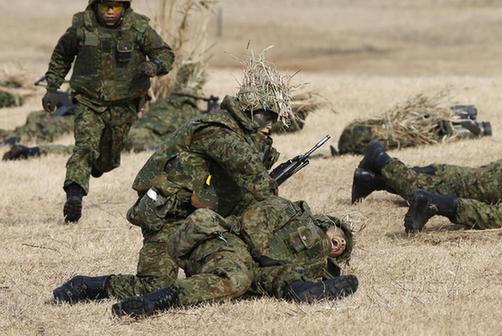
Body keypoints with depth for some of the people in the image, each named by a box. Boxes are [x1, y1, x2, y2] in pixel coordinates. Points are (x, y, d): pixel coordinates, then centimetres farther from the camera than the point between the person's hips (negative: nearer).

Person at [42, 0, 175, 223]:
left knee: (108, 159, 14)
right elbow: (61, 55, 10)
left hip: (123, 106, 1)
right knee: (85, 146, -23)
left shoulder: (139, 28, -11)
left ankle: (100, 162, 50)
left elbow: (165, 54, -2)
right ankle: (74, 196, -34)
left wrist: (155, 66, -25)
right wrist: (52, 89, 6)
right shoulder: (81, 26, -8)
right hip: (88, 102, -1)